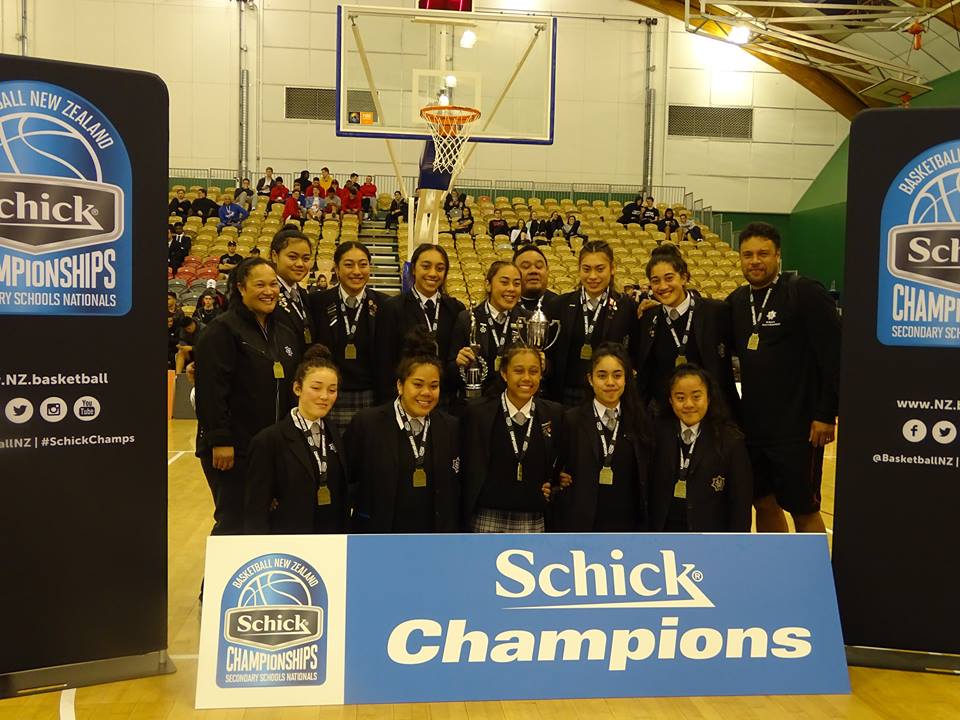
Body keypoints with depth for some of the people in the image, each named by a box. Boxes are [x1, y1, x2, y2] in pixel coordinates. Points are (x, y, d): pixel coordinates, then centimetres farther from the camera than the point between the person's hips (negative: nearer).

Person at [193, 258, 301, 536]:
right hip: (234, 449, -7)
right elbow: (210, 390, -16)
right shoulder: (222, 330, -9)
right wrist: (219, 441, -20)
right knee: (235, 524, -1)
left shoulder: (284, 334, 14)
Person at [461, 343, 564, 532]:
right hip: (487, 519, -1)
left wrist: (553, 485, 0)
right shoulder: (477, 412, -2)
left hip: (534, 522, 1)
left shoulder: (554, 414, 4)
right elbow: (468, 470, 4)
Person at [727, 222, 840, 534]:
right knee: (765, 504, 14)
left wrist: (827, 414, -15)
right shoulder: (737, 300, 7)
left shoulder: (806, 294, -11)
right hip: (752, 426, 6)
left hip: (798, 429, -5)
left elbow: (834, 356, -13)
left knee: (804, 511, 5)